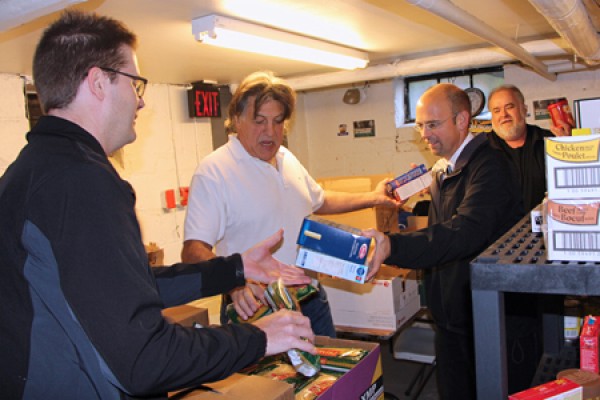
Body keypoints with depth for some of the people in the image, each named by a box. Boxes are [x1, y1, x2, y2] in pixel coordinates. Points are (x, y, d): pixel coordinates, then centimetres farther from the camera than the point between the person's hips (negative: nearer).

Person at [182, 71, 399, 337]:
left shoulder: (288, 160, 8)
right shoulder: (214, 170, -16)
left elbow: (319, 202, 24)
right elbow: (193, 250, -24)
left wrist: (374, 198, 22)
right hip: (255, 307, -7)